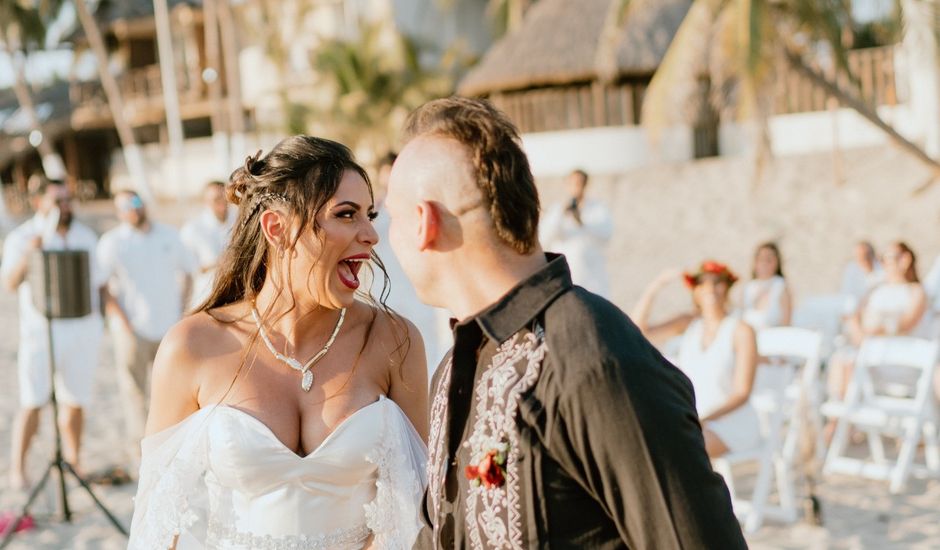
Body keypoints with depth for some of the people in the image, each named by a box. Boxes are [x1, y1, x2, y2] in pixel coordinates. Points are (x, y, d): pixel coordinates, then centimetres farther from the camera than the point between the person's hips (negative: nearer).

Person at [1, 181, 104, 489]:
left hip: (84, 328, 4)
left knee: (75, 401, 7)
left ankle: (74, 461, 19)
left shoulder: (85, 236, 11)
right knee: (33, 402, -9)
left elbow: (98, 281, 18)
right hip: (42, 329, -4)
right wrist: (28, 254, -30)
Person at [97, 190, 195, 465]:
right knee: (134, 389, 1)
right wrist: (121, 321, -12)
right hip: (133, 329, -3)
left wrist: (180, 308, 8)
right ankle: (137, 446, 9)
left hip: (169, 327, 3)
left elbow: (186, 271, 17)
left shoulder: (168, 235, 8)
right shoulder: (112, 242, -2)